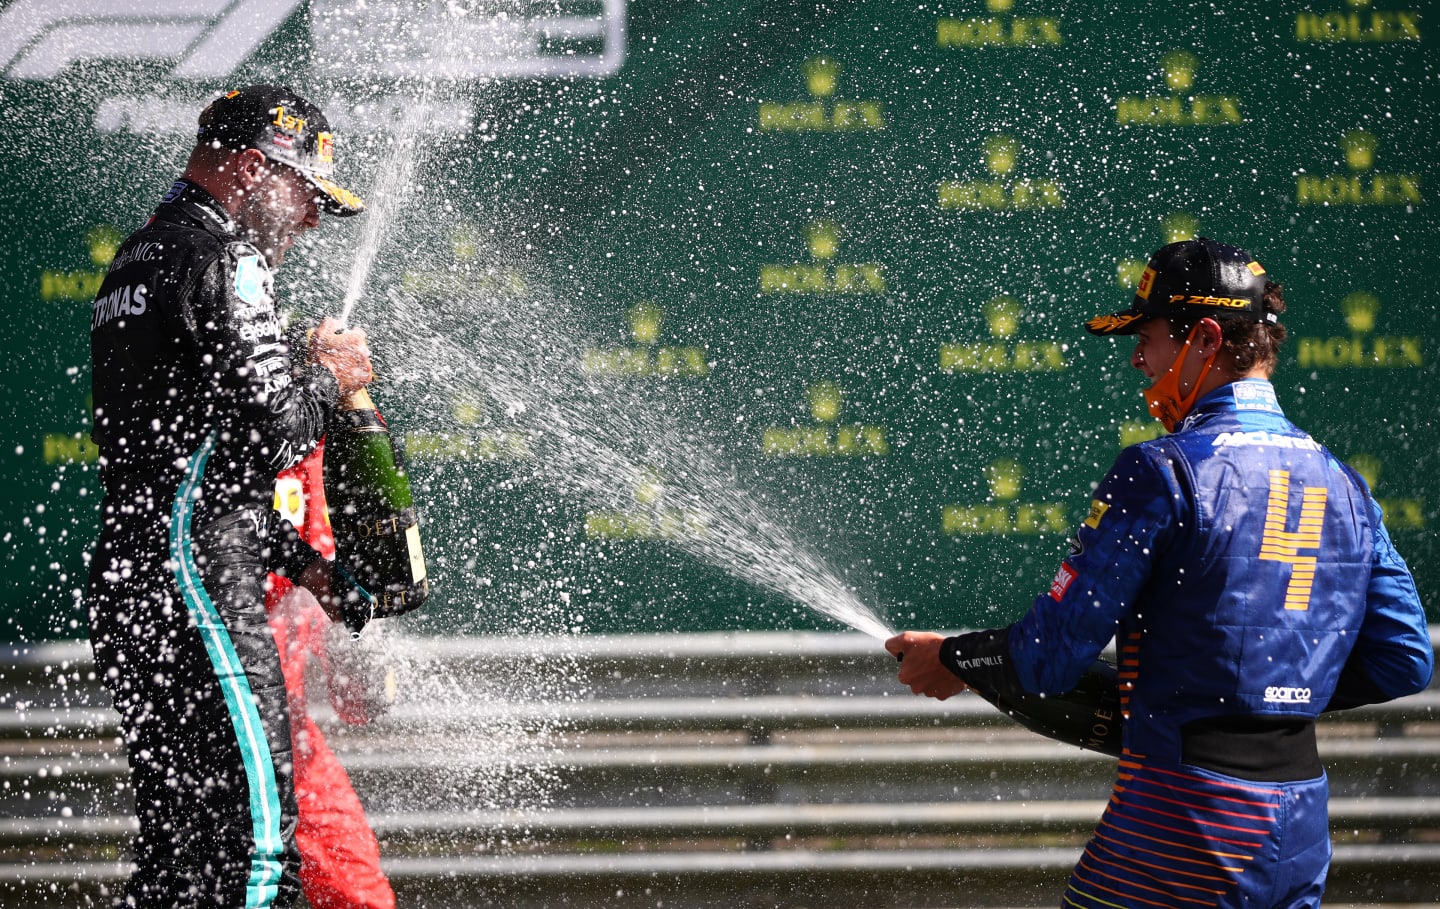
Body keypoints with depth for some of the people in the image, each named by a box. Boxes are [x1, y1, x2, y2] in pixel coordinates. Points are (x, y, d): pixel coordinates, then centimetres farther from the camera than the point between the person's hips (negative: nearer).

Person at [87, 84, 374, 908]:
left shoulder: (137, 261, 23)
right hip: (195, 576, -10)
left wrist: (296, 558, 18)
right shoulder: (219, 262, -8)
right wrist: (330, 378, 4)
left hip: (124, 579, 10)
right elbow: (270, 433, -17)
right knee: (255, 838, -14)